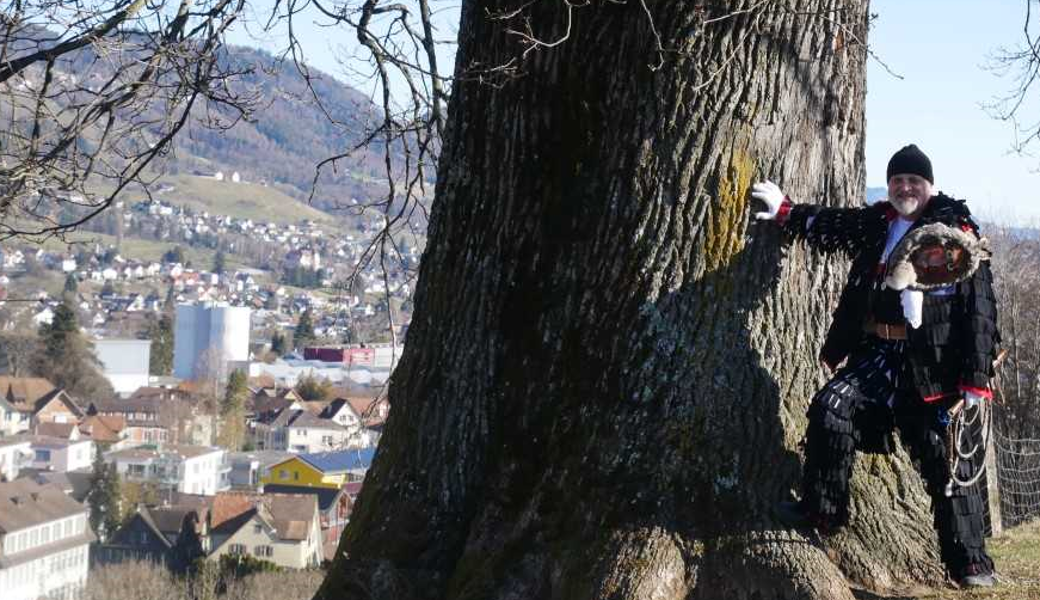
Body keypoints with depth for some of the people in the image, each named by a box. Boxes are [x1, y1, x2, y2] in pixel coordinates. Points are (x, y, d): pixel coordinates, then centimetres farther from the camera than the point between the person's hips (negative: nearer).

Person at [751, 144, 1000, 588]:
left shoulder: (958, 233, -4)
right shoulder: (875, 226, 11)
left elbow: (979, 309, -7)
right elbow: (827, 226, 30)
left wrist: (976, 378, -12)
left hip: (934, 365, -5)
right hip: (876, 353, 5)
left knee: (947, 460, -3)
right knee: (831, 410, -15)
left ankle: (969, 561, 6)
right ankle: (822, 510, 3)